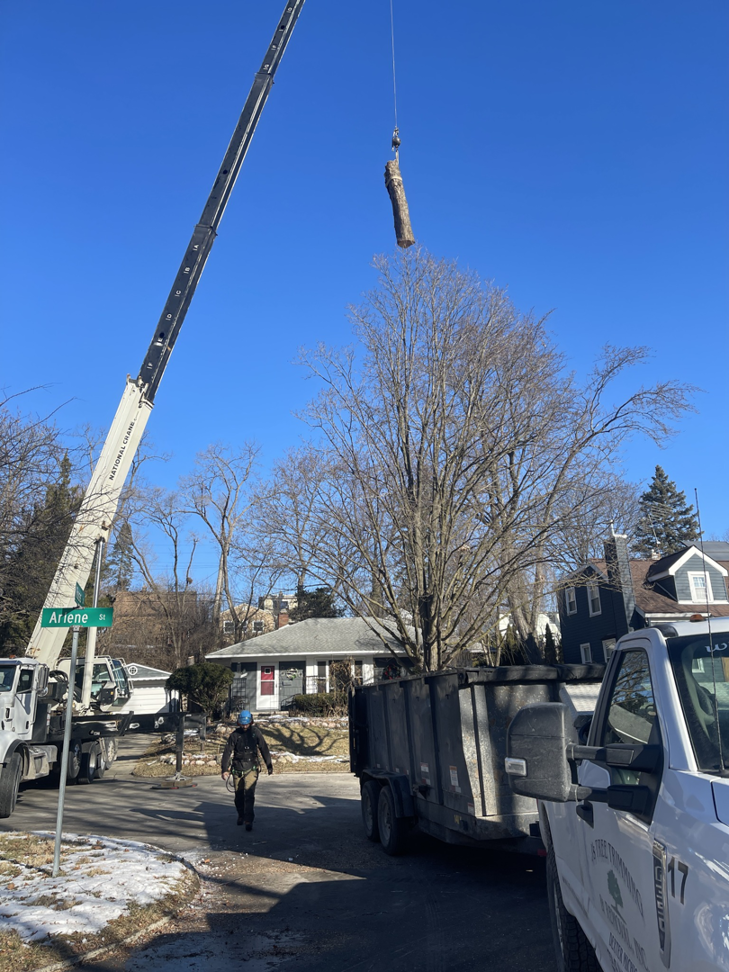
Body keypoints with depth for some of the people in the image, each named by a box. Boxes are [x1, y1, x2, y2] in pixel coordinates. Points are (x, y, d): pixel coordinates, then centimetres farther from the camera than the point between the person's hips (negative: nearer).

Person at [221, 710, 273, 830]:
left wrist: (269, 765, 14)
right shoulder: (234, 735, -2)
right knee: (239, 795, 11)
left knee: (249, 794, -14)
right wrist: (225, 769, -11)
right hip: (237, 769, 1)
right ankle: (241, 815, 34)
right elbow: (227, 752, -3)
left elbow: (264, 749, 10)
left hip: (251, 768, -1)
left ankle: (249, 820, -11)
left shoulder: (255, 732, 1)